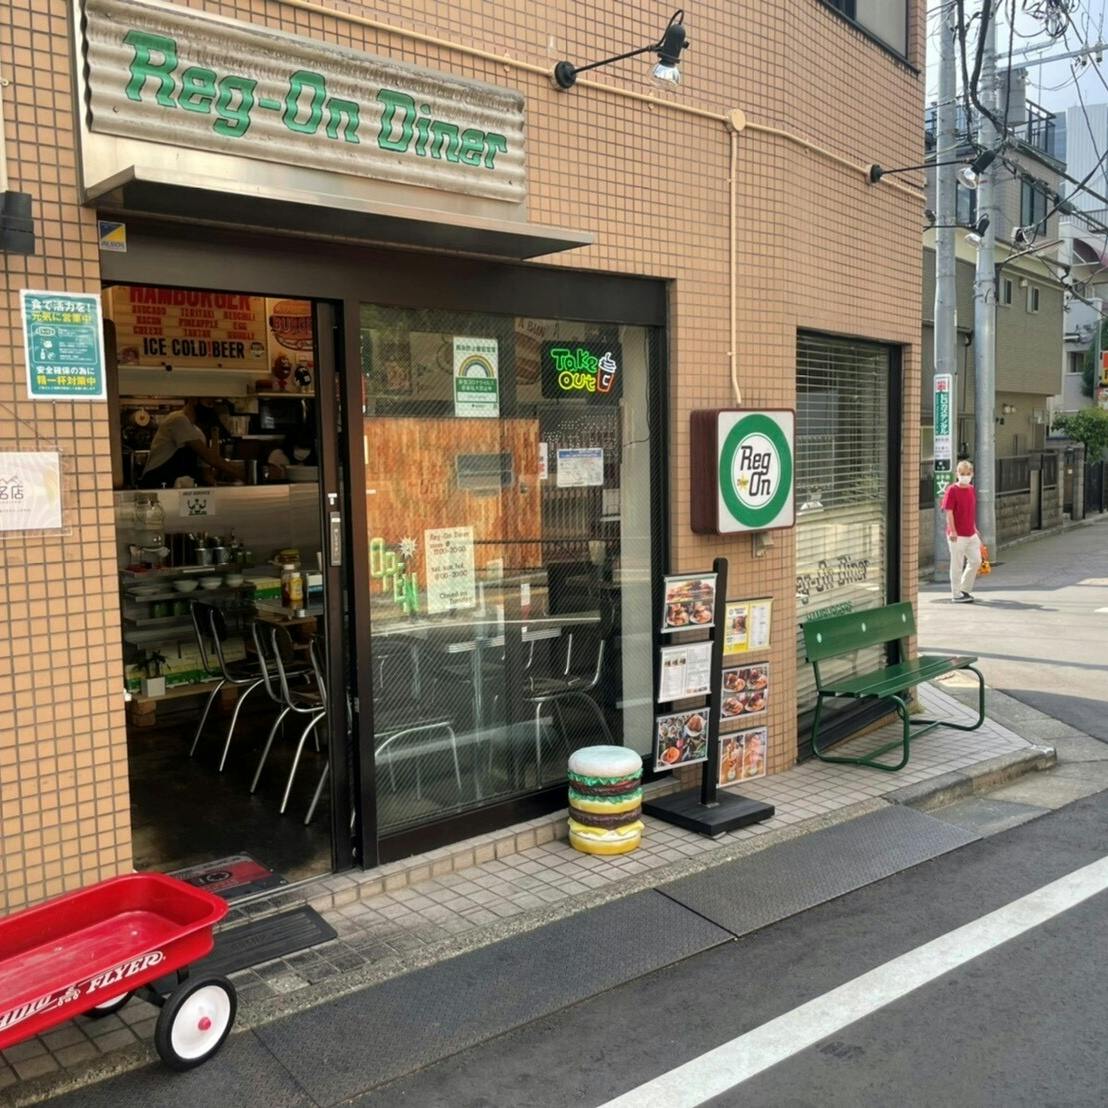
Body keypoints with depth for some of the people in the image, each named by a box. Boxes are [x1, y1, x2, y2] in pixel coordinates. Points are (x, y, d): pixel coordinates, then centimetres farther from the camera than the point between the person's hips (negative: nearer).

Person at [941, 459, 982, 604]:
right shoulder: (952, 490, -12)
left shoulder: (971, 489, 10)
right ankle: (956, 595, 11)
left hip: (971, 534, 7)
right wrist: (952, 531, -21)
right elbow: (949, 512, -16)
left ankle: (964, 589, 24)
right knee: (957, 565, 0)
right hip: (957, 535, -7)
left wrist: (974, 528, 21)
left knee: (976, 560, 9)